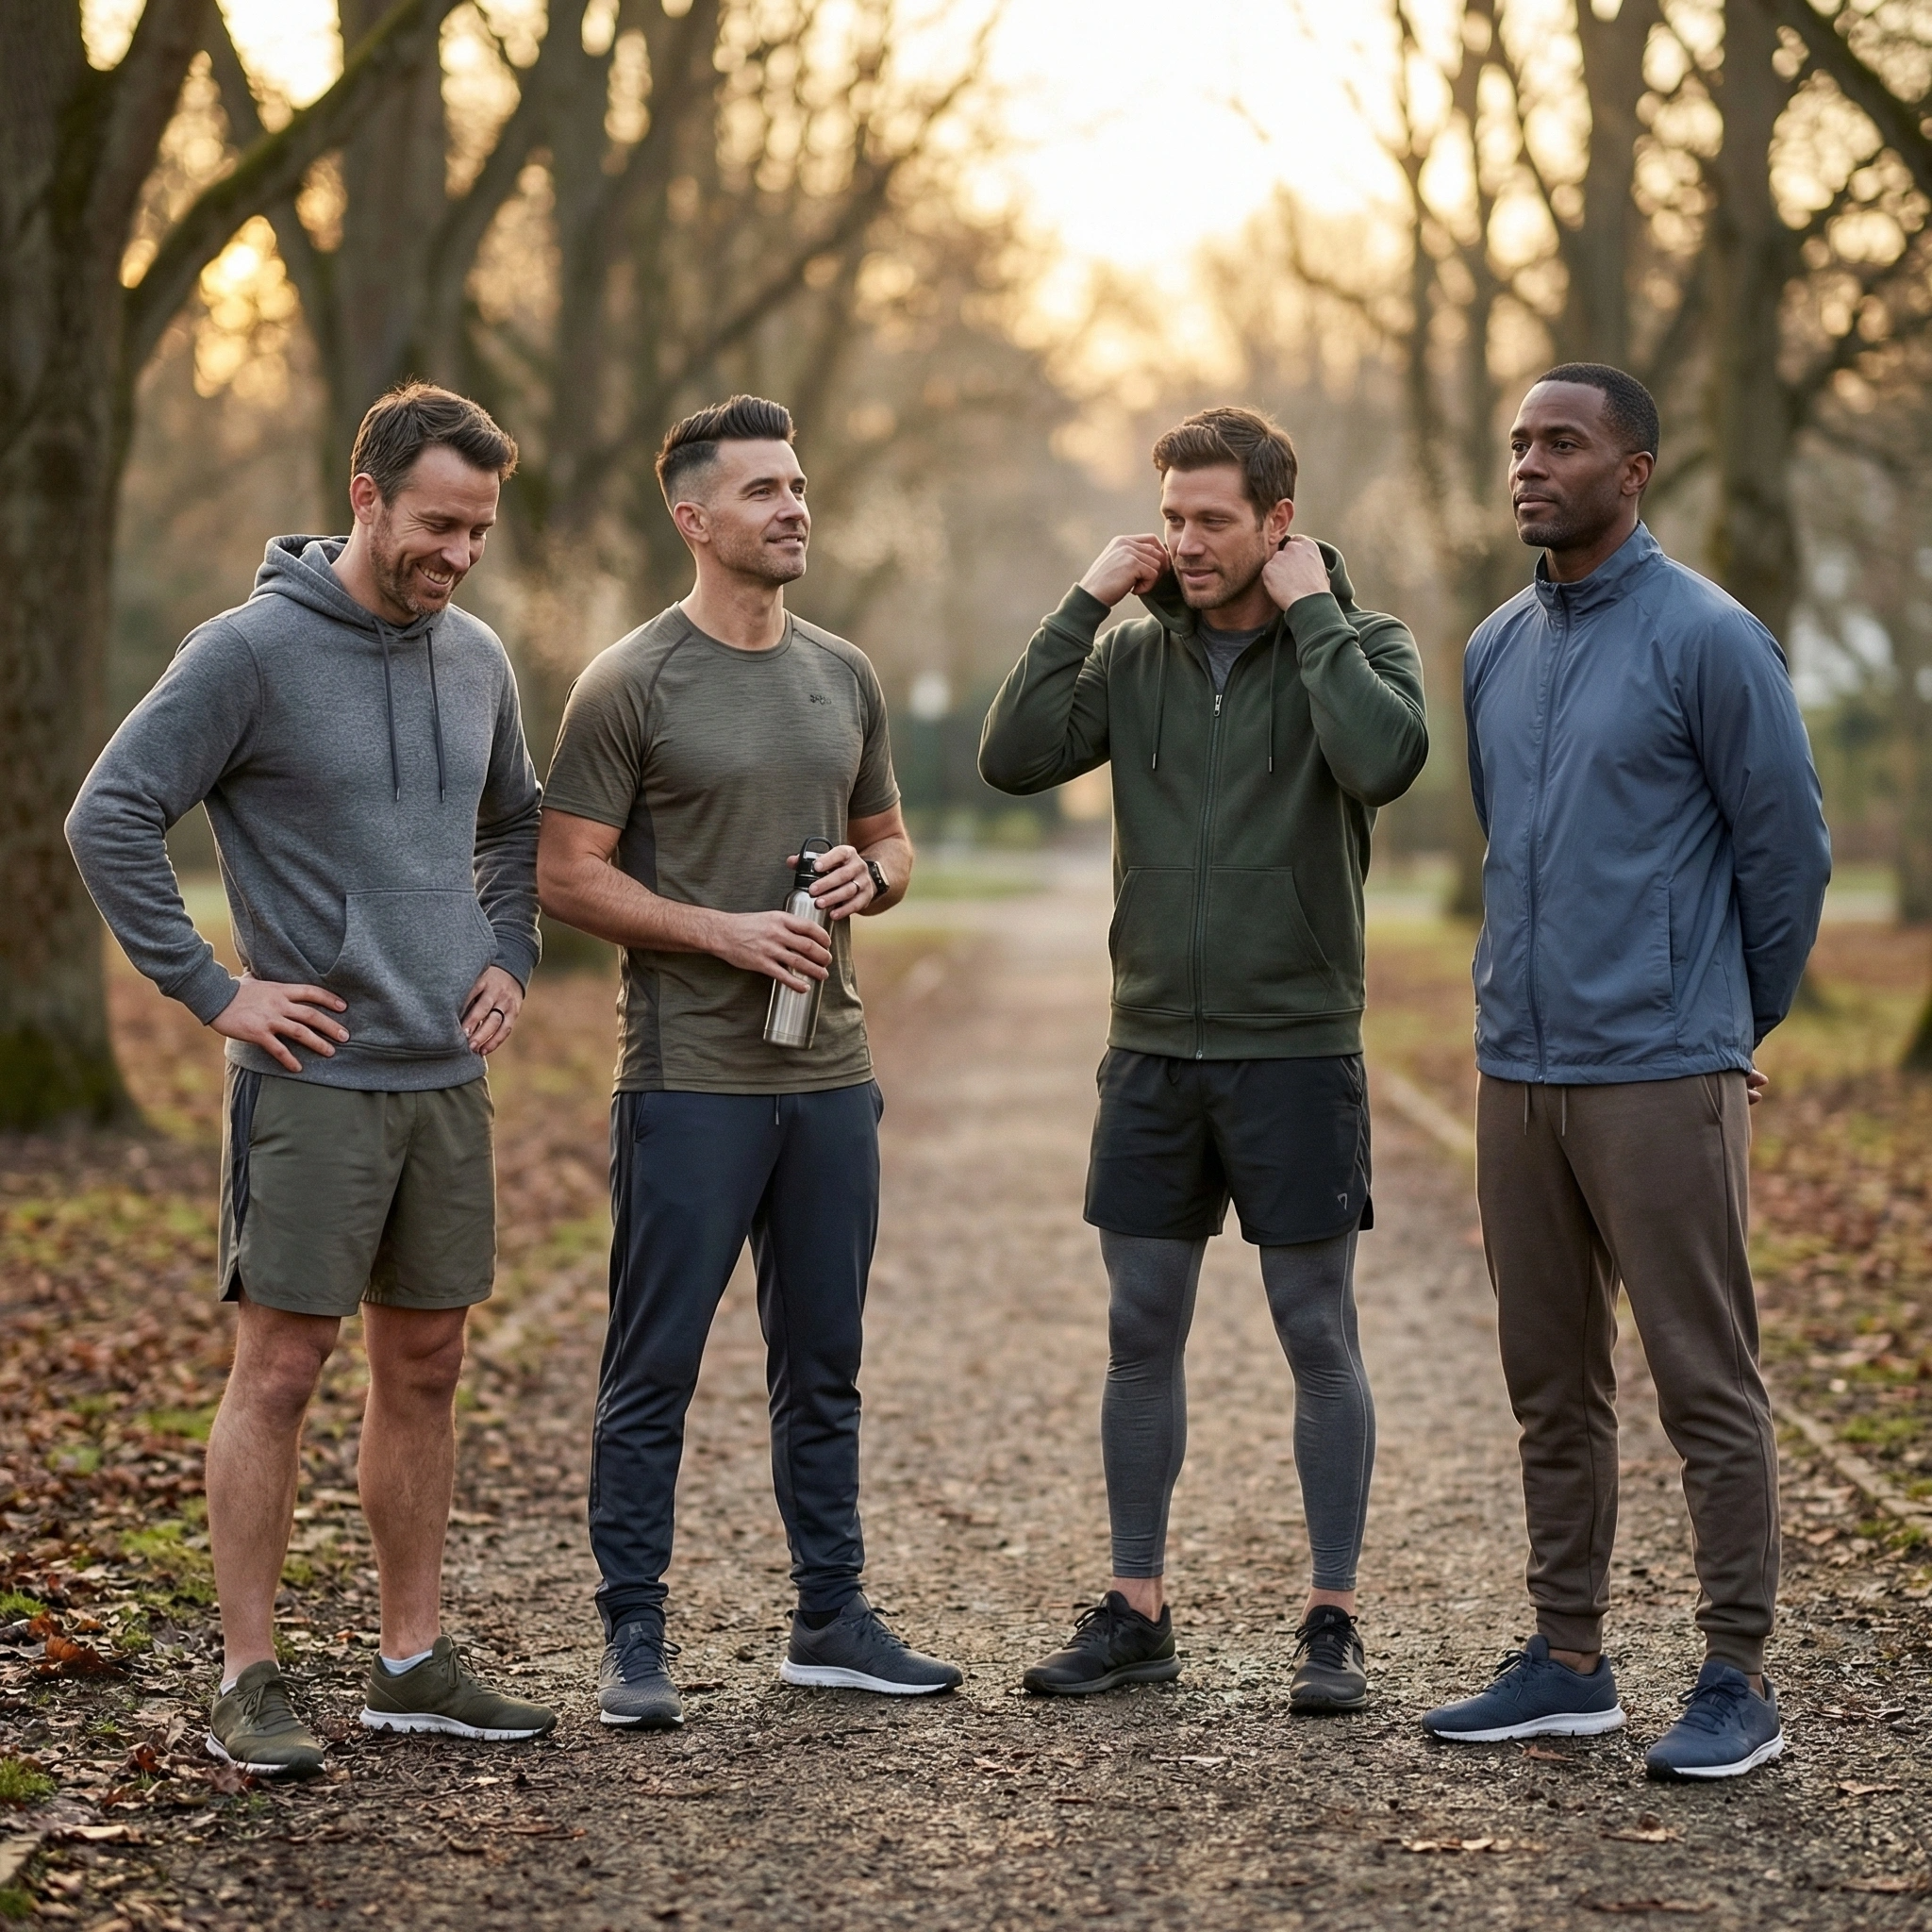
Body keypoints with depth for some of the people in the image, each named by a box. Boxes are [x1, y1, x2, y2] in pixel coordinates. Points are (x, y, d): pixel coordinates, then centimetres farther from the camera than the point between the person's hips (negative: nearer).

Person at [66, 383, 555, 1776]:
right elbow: (110, 818, -12)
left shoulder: (477, 659, 10)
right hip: (313, 1077, -6)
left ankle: (416, 1662, 20)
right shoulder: (252, 651, -10)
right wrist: (213, 989, -12)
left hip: (447, 1079, 6)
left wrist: (509, 961, 12)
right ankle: (249, 1682, 5)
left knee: (426, 1367, 10)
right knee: (281, 1370, -3)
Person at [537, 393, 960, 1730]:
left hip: (831, 1074, 6)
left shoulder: (845, 676, 12)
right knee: (655, 1369, -1)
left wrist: (870, 876, -2)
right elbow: (568, 874, -8)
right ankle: (636, 1638, 7)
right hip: (690, 1081, -6)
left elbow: (891, 837, 21)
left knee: (825, 1363, 12)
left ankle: (833, 1620, 22)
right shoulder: (632, 685, -6)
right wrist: (724, 931, -16)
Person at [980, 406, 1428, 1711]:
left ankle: (1333, 1622, 11)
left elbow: (1386, 760, -24)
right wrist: (1086, 602, -6)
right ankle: (1137, 1613, 19)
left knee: (1320, 1335, 2)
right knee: (1143, 1334, 9)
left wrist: (1311, 613, -16)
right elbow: (1014, 759, -5)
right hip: (1153, 1050, 4)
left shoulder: (1361, 643, -3)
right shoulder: (1135, 654, 7)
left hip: (1296, 1050, -4)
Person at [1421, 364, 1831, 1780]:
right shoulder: (1496, 651, 12)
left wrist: (1735, 1022, 8)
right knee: (1553, 1385, 12)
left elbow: (1790, 851, -3)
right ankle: (1568, 1662, 21)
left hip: (1663, 1074, -7)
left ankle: (1739, 1681, 5)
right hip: (1518, 1068, 7)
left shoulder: (1708, 640, -8)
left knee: (1707, 1384, -2)